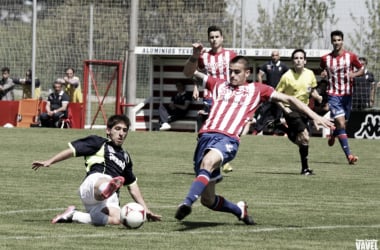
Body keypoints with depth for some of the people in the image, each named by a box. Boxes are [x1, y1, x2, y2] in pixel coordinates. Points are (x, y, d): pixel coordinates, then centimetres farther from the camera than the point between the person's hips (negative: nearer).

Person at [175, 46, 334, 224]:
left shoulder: (256, 89, 18)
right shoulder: (219, 85, 26)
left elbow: (288, 99, 17)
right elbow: (190, 72, 28)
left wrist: (315, 116, 10)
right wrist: (195, 56, 8)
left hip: (228, 139, -4)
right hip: (206, 135, 4)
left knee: (208, 162, -39)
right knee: (208, 200, 3)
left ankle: (187, 203, -54)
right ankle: (240, 210, 32)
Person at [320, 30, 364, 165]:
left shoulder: (351, 56, -3)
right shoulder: (325, 59, 0)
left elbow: (362, 69, 8)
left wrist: (353, 74, -13)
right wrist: (324, 74, -5)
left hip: (347, 94, 2)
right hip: (333, 94, -2)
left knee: (342, 123, 13)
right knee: (341, 124, -16)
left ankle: (333, 135, 50)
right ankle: (349, 155, -20)